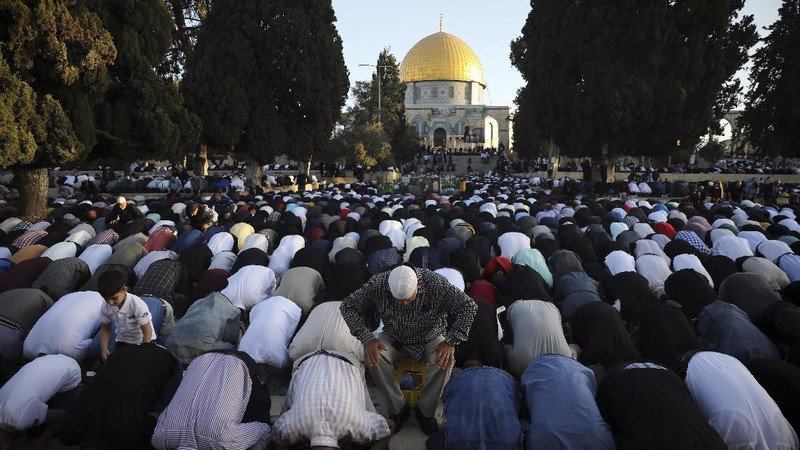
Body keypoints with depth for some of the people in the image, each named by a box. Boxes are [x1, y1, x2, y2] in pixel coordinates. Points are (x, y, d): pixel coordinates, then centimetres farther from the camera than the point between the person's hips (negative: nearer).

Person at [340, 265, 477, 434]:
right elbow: (348, 306, -17)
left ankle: (426, 411, -7)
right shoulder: (378, 284, -25)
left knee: (445, 360, -32)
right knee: (373, 356, -28)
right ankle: (398, 409, -8)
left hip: (431, 339, -1)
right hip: (394, 338, 1)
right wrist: (367, 339, -28)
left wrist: (451, 342, -32)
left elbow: (469, 306, -26)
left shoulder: (436, 284, -29)